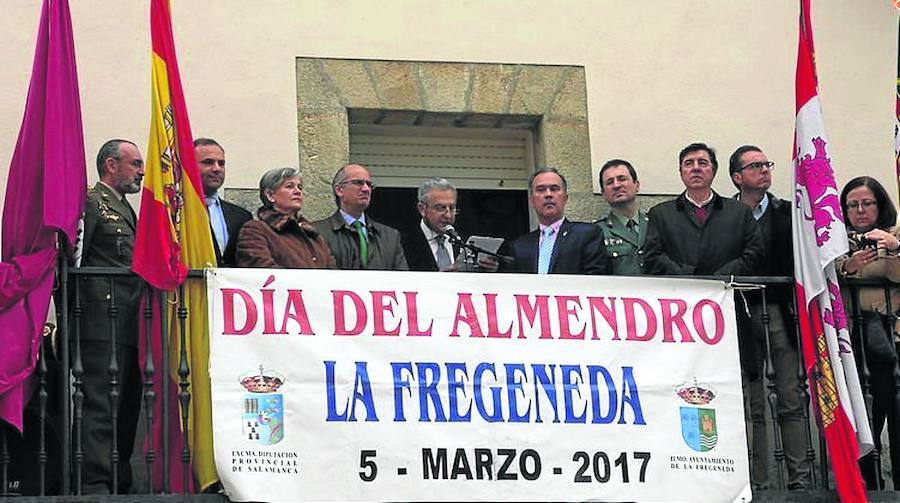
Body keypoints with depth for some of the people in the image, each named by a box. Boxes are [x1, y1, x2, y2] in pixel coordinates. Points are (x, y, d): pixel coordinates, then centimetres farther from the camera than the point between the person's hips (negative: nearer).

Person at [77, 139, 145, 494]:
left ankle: (120, 483, 13)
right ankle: (95, 485, -15)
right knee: (101, 406, -13)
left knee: (127, 408, 9)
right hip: (103, 324, -9)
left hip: (130, 326, 9)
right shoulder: (89, 203, -4)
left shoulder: (127, 211, 25)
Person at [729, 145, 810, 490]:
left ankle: (799, 480, -1)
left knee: (791, 400, -2)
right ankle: (758, 484, 4)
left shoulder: (788, 213, 11)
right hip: (743, 316, -1)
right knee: (751, 405, 1)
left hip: (782, 313, 1)